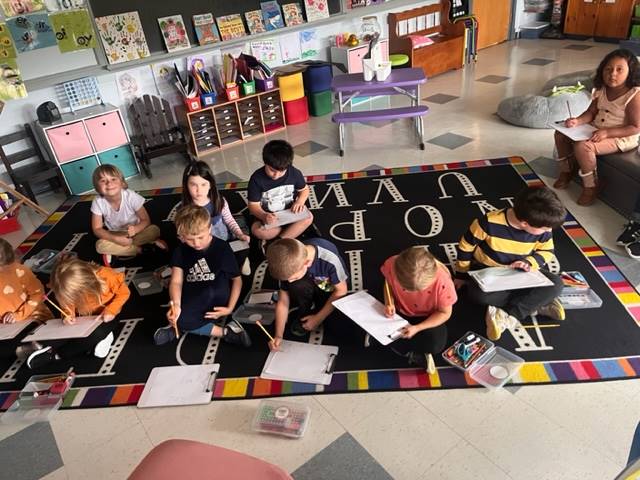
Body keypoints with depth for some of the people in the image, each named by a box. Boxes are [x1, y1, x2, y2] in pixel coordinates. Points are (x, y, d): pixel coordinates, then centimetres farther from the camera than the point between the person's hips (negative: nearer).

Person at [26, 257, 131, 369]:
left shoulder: (106, 276, -31)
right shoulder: (71, 287, -19)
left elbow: (124, 292, -17)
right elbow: (68, 303, 1)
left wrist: (111, 311, -28)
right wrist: (68, 314, -20)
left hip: (104, 317, -4)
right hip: (83, 318, 4)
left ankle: (55, 354, -16)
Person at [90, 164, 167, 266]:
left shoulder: (131, 196, -24)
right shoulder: (98, 202, -20)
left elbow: (146, 220, -18)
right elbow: (97, 229, -13)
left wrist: (135, 229, -40)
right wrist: (116, 239, -29)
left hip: (135, 232, -1)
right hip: (115, 236, 1)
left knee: (154, 230, -28)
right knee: (100, 245, -29)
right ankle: (143, 248, -20)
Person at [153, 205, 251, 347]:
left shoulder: (222, 248, -10)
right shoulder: (181, 250, -2)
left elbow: (237, 279, -4)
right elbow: (176, 281, -12)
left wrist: (230, 308, -15)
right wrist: (176, 305, -31)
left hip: (217, 304, -5)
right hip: (194, 302, 5)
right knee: (178, 319, -25)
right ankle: (224, 332, -15)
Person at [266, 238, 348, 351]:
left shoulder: (330, 259, -37)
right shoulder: (290, 266, -26)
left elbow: (341, 290, -22)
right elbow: (283, 302, -15)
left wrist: (318, 318, -20)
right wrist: (278, 335, -21)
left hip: (330, 291, -1)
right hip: (310, 290, 1)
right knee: (297, 286, -33)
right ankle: (304, 313, -4)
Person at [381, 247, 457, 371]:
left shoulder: (443, 281, -36)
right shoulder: (391, 265, -31)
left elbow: (445, 313, -18)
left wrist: (417, 328, -28)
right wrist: (389, 302, -23)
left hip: (428, 317, -2)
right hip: (400, 312, 2)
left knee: (436, 344, -28)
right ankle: (416, 355, 1)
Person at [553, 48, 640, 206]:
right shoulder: (601, 90, 0)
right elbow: (591, 112, 4)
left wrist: (606, 132, -32)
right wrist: (577, 121, -18)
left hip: (620, 137, -8)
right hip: (596, 130, 8)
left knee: (582, 146, -32)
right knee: (561, 134, 2)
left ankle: (591, 186, -12)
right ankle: (566, 170, 19)